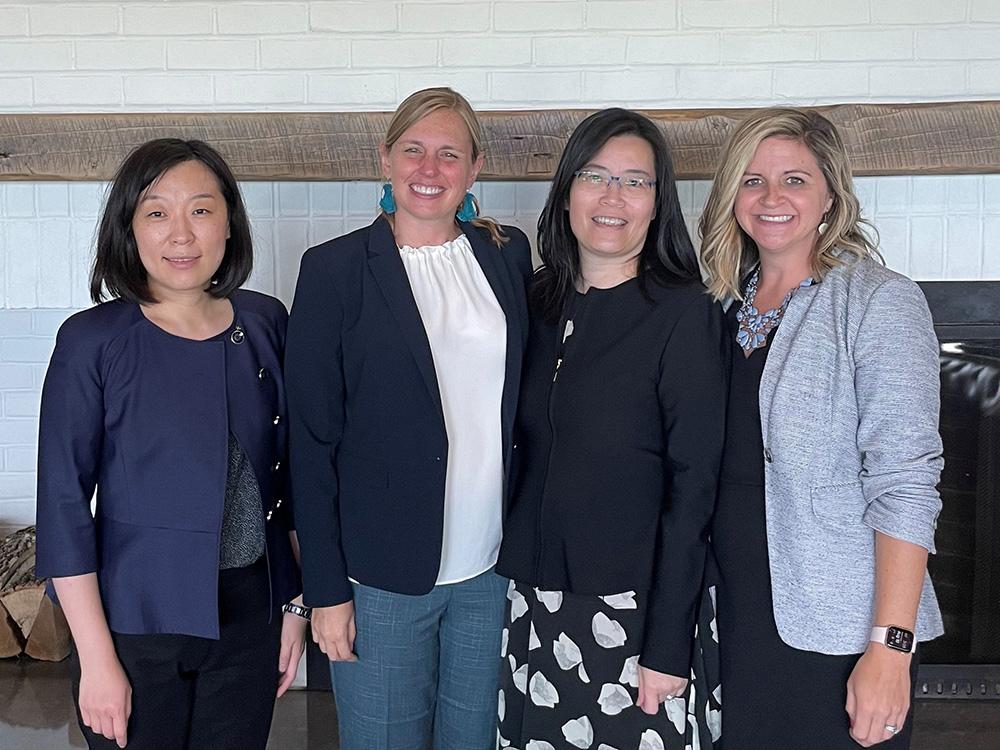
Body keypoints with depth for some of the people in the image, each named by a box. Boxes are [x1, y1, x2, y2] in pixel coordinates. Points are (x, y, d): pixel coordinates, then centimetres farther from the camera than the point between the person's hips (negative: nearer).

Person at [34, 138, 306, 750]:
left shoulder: (265, 324, -1)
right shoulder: (92, 341, -11)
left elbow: (288, 472, 6)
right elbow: (63, 504, -9)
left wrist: (297, 601, 5)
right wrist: (97, 659, -10)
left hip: (250, 616, 3)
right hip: (137, 624, -3)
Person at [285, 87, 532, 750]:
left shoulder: (508, 255, 5)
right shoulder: (336, 270, -5)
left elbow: (520, 401, 10)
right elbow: (312, 439, -5)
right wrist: (326, 590, -7)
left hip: (492, 568, 3)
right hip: (384, 576, -3)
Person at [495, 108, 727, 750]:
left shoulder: (685, 313, -9)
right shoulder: (538, 303, 5)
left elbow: (693, 486, -11)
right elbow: (525, 454, 11)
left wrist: (668, 646, -14)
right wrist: (507, 587, 5)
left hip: (631, 607, -4)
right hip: (529, 605, 5)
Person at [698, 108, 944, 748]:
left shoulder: (880, 302, -10)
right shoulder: (724, 302, 7)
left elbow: (904, 484, -15)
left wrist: (891, 647, -20)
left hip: (837, 634, -5)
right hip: (733, 623, 5)